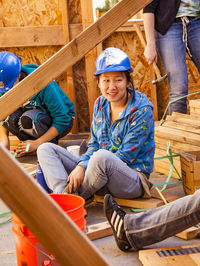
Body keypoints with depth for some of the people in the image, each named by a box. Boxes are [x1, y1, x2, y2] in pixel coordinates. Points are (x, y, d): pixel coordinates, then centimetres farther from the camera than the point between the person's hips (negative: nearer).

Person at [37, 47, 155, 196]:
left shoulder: (142, 111, -13)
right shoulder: (100, 104, 7)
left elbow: (124, 158, -16)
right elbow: (94, 145, 12)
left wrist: (84, 167, -21)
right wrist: (81, 166, -11)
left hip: (133, 180, -7)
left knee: (102, 156, -41)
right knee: (46, 149, -3)